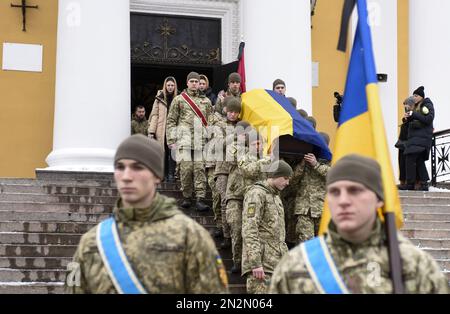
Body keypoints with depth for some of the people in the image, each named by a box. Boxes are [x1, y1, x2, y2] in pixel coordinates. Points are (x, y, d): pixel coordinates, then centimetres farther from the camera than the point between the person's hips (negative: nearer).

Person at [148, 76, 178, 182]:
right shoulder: (159, 98, 8)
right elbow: (154, 115, 6)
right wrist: (151, 131, -2)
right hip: (161, 131, 1)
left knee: (173, 152, -7)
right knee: (163, 152, 1)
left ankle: (171, 174, -3)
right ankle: (164, 174, 8)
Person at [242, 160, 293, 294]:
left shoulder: (276, 196, 23)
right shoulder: (256, 193, -7)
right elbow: (249, 230, -17)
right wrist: (255, 263, -23)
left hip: (276, 263, 9)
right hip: (262, 263, -9)